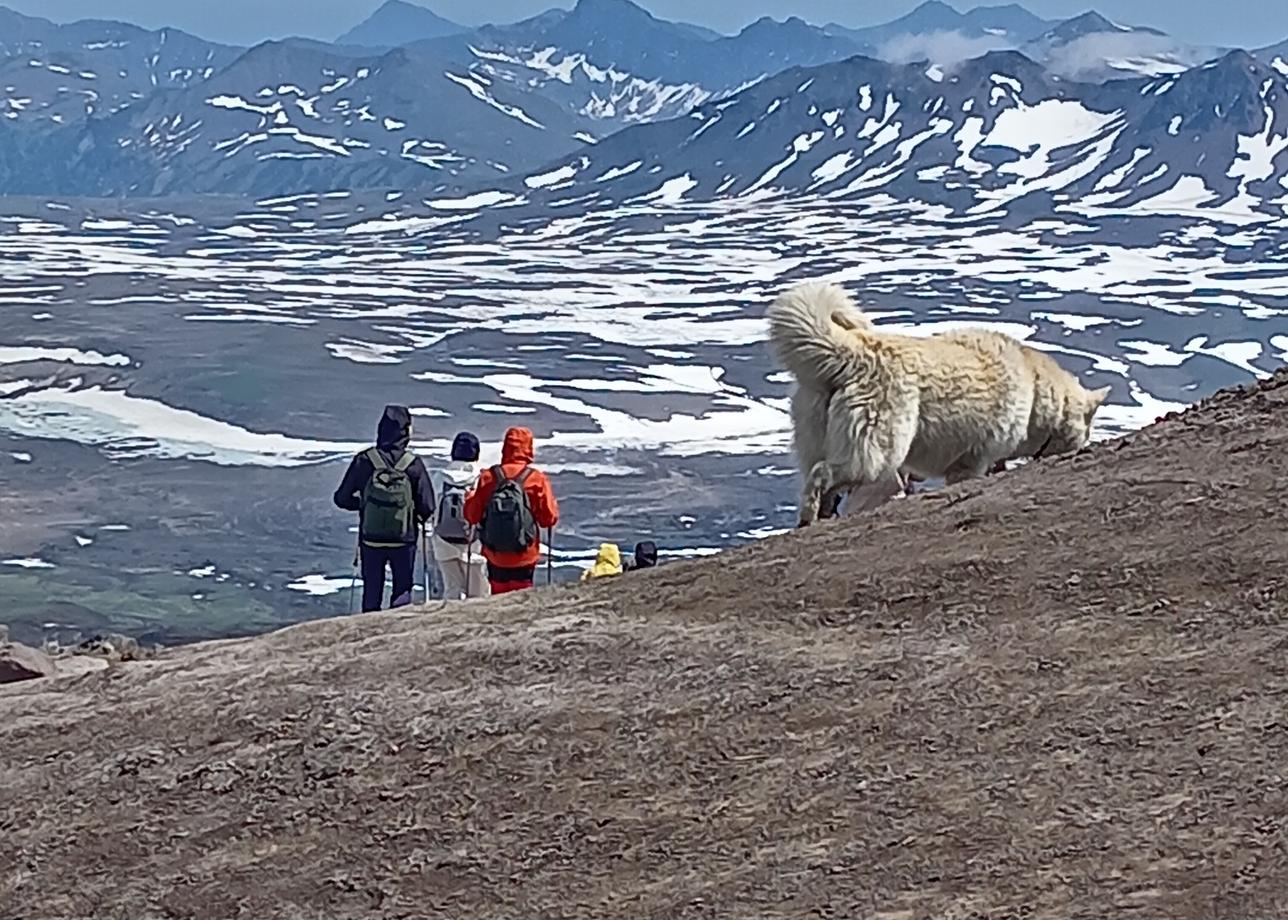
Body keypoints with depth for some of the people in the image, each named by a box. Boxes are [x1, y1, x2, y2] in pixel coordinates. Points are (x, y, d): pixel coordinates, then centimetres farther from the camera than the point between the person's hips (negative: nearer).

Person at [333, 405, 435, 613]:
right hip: (404, 541, -1)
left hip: (370, 541, 1)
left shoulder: (364, 461, -8)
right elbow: (427, 507, -10)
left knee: (371, 592, 13)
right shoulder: (414, 464, -11)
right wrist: (417, 517, 12)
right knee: (402, 592, 11)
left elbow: (342, 498, -2)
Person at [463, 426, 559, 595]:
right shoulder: (537, 479, -10)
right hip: (525, 556, -1)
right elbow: (549, 518, -7)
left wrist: (470, 497, 20)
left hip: (495, 556, 1)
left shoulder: (488, 477, -6)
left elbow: (472, 516, 0)